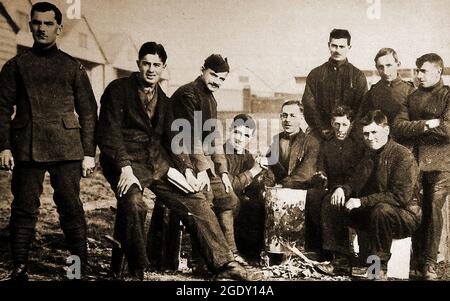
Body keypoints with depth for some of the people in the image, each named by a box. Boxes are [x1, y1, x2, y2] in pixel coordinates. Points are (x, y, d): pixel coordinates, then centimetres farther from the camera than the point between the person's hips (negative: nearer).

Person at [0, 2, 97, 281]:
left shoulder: (73, 67, 11)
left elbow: (88, 111, 8)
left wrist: (89, 153, 1)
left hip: (67, 149, -1)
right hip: (27, 149, 1)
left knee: (71, 207, 0)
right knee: (24, 208, 3)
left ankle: (81, 265, 9)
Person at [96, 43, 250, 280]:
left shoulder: (163, 100, 17)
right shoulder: (118, 90, -2)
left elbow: (172, 138, 18)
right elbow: (108, 133, -10)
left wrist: (186, 169, 3)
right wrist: (125, 168, -22)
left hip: (158, 162, 6)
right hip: (127, 161, -6)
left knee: (196, 200, -6)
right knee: (134, 204, -33)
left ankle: (222, 263, 1)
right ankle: (136, 273, -13)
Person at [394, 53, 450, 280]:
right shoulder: (412, 97, 16)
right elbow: (399, 126, 2)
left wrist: (417, 126, -6)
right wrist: (427, 125, -11)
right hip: (413, 161, 4)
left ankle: (429, 264, 3)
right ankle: (416, 257, 16)